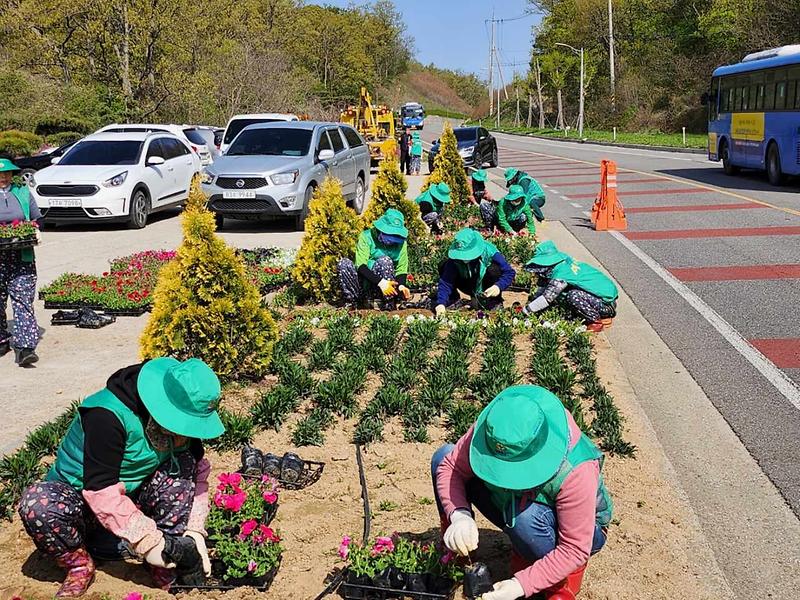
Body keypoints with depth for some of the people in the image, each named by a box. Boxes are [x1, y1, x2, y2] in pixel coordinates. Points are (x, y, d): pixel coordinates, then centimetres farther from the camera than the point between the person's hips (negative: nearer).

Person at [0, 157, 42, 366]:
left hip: (22, 256, 0)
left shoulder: (23, 192, 12)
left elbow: (37, 218, 19)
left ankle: (24, 347, -13)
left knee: (23, 299, -8)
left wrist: (36, 231, -2)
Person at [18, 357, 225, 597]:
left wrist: (194, 529, -20)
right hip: (84, 500, -4)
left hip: (134, 500, 4)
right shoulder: (107, 415, -31)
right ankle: (79, 565, -10)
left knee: (182, 466, -24)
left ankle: (165, 564, -12)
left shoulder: (182, 417, -12)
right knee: (37, 503, -36)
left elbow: (198, 471, -8)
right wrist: (147, 540, -35)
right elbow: (100, 489, -34)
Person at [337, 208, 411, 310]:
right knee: (344, 263, -24)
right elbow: (361, 265, -19)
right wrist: (380, 282, -34)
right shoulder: (367, 237, -9)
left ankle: (390, 305, -25)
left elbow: (402, 269, -3)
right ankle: (351, 303, -19)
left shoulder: (401, 242, -1)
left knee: (385, 260, -26)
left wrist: (401, 285, -26)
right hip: (363, 285, -1)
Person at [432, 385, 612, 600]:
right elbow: (450, 467, -18)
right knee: (442, 456, -11)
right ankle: (456, 555, 2)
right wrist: (459, 516, -37)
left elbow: (575, 551, -31)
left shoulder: (575, 472, -39)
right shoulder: (488, 430, -29)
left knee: (527, 517, -41)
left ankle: (566, 579, -9)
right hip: (510, 506, 4)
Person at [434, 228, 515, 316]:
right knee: (444, 268, -20)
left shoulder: (489, 252, -30)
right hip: (471, 287, 1)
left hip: (489, 291, -1)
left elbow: (509, 272, -28)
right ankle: (452, 298, 3)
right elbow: (445, 282, -28)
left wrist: (499, 286, -46)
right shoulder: (455, 259, -25)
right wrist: (441, 303, -42)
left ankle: (495, 302, -10)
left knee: (494, 270, -34)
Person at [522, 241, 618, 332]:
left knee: (574, 295, -26)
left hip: (608, 302, -9)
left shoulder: (561, 272, -24)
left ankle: (598, 321, -7)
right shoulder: (564, 262, 1)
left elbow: (546, 298, -23)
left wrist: (526, 310, -13)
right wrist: (534, 300, 15)